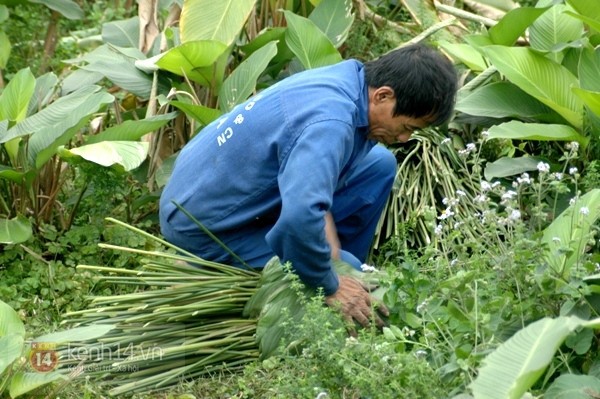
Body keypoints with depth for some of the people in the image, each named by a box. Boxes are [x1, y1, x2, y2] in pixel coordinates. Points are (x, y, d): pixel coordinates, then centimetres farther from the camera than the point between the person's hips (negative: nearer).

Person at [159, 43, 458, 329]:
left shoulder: (347, 78, -4)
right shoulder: (330, 122, -33)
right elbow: (301, 218, -45)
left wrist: (334, 251, -3)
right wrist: (331, 287, -28)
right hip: (208, 229, -9)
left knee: (378, 163, 6)